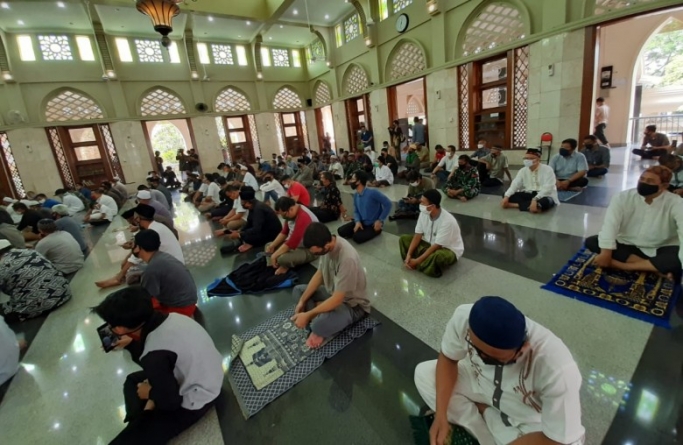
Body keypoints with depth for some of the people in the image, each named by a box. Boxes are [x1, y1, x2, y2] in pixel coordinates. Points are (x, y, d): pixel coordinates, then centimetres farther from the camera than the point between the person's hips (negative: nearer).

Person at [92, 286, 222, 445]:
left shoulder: (156, 354, -33)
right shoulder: (168, 319, -11)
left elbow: (170, 402, -19)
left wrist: (150, 394, -1)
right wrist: (131, 344, 11)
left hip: (194, 401, -8)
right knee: (133, 380, 25)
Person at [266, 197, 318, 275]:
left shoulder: (303, 218, -34)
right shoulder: (292, 212, -3)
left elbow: (291, 243, -31)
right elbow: (284, 232, 9)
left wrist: (274, 256, -21)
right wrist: (272, 245, -1)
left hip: (309, 250, -10)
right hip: (295, 243, 10)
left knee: (282, 258, -33)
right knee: (268, 246, 10)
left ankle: (285, 266, 1)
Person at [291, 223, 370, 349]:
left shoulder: (347, 259, -37)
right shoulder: (326, 245, -12)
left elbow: (336, 300, -31)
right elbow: (319, 274, 2)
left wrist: (307, 316, -24)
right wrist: (302, 301, -2)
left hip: (352, 304, -8)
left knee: (319, 325, -35)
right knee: (298, 290, 10)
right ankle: (321, 316, -6)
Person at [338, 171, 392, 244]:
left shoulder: (372, 193, -22)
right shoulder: (356, 195, 1)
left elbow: (388, 204, -19)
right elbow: (356, 211, 9)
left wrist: (380, 220, -19)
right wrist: (357, 221, -12)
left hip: (373, 224, -6)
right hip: (361, 222, 6)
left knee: (357, 237, -28)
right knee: (341, 231, -7)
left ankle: (376, 231, 0)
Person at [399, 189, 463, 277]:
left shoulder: (447, 221, -32)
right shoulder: (424, 213, -12)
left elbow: (436, 246, -29)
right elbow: (418, 236, -7)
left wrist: (417, 261, -29)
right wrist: (409, 255, -19)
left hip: (449, 250, -7)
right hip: (430, 244, 7)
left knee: (438, 256, -42)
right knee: (404, 239, -3)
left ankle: (417, 266, -15)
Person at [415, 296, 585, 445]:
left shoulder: (558, 370, -38)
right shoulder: (464, 317, -31)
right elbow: (448, 359, -13)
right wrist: (441, 416, -19)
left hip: (529, 418, -2)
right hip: (481, 384, 3)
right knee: (424, 373, -10)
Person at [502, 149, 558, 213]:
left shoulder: (547, 170, -11)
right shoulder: (523, 170, 4)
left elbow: (547, 189, -23)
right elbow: (515, 185, -6)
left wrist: (535, 200, -39)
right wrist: (506, 197, -25)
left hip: (545, 196, -5)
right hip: (529, 195, 5)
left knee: (544, 202, -41)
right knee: (510, 196, -18)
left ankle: (516, 205, -29)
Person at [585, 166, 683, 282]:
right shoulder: (624, 197, -11)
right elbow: (610, 224, -22)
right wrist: (606, 253, -33)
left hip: (659, 251, -1)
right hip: (628, 246, 2)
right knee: (591, 242, -24)